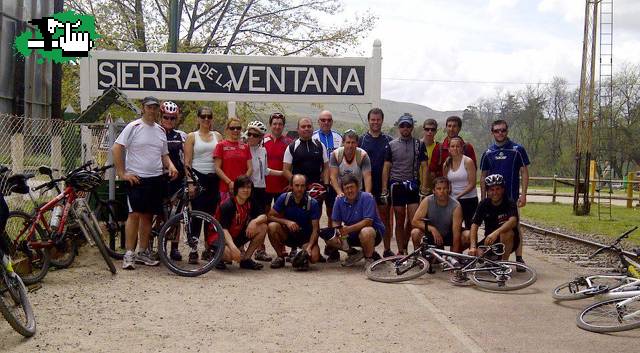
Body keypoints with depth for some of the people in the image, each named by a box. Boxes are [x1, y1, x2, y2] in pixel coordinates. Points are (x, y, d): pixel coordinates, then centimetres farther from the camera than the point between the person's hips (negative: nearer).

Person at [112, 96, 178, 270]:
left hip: (156, 179, 6)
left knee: (147, 216, 10)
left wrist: (171, 165, 1)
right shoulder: (133, 127, -4)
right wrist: (122, 174, -13)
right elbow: (116, 148, -9)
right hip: (136, 178, -6)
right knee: (135, 214, -10)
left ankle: (143, 252, 18)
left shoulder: (161, 130, 15)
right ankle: (129, 254, -5)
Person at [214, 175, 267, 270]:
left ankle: (246, 259, -2)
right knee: (230, 254, -38)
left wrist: (254, 221, -32)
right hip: (221, 238, -7)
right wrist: (233, 247, -44)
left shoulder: (251, 203, -2)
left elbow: (264, 216, -8)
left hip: (238, 236, 7)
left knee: (262, 227, -11)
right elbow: (223, 229, -29)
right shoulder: (227, 205, -23)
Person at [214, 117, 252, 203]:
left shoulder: (245, 147, 13)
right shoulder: (221, 145, 3)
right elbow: (217, 168, -2)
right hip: (226, 188, -3)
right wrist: (229, 182, -12)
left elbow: (250, 168, 10)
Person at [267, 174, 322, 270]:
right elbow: (270, 216, -10)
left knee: (314, 257, -32)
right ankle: (280, 257, -6)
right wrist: (287, 222, -27)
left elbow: (315, 229, -15)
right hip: (288, 234, 3)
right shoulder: (284, 198, -10)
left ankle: (304, 254, 5)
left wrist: (309, 247, -31)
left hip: (306, 237, -3)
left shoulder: (313, 203, -15)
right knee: (272, 226, -27)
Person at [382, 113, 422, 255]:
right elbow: (386, 167, 3)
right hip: (396, 186, 0)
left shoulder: (418, 144, 6)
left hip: (413, 186, 0)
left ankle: (405, 247, 16)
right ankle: (400, 251, 13)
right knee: (400, 221, 5)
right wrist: (384, 189, -3)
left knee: (413, 220, -4)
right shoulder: (392, 145, 4)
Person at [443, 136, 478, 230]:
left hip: (469, 199, -4)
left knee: (468, 226, -2)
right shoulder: (447, 164, 7)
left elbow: (472, 184, -11)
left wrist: (459, 195, -17)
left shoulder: (468, 162, -7)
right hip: (453, 200, 4)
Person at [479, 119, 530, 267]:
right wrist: (483, 198, 7)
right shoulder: (488, 153, 9)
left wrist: (523, 194, -9)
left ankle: (519, 258, 2)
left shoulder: (517, 150, 0)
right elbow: (483, 176, 12)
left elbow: (524, 173, -1)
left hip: (512, 197, -3)